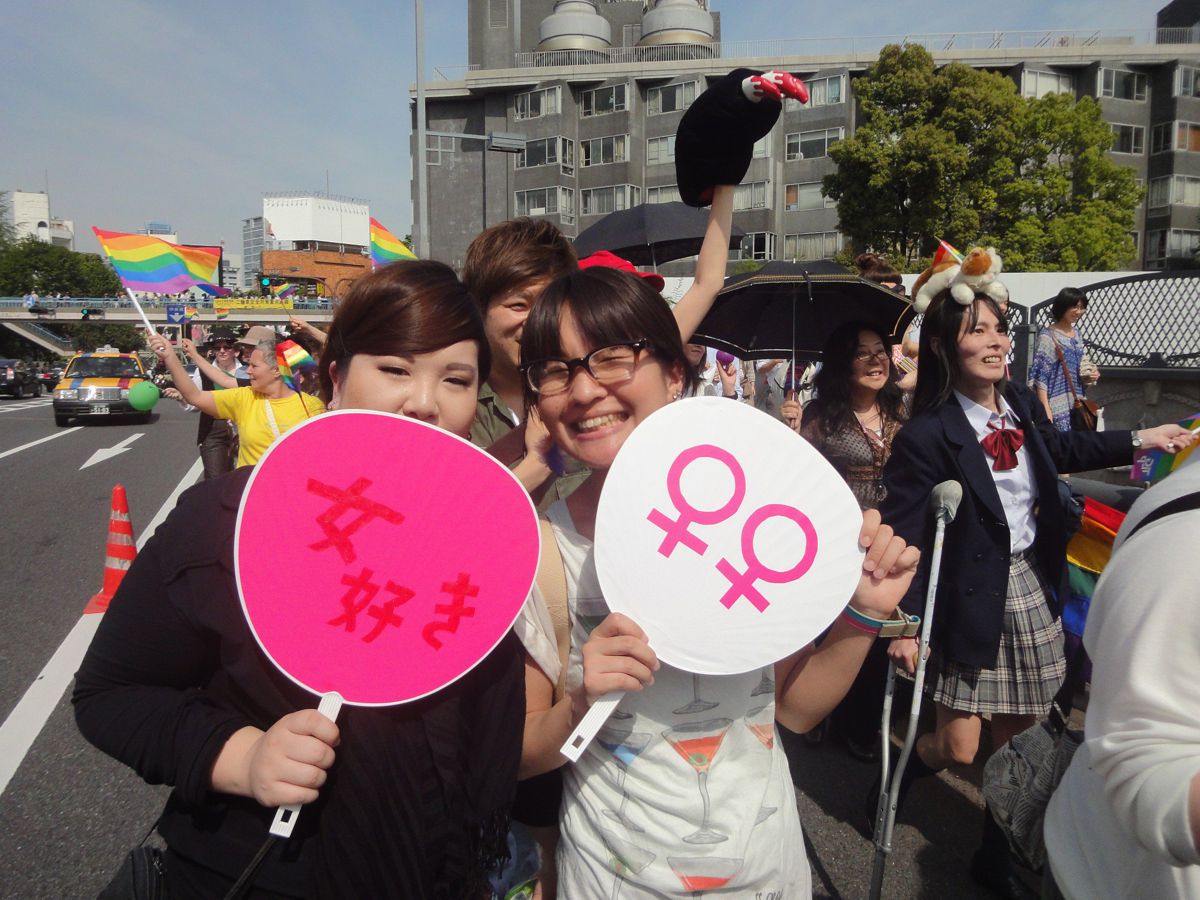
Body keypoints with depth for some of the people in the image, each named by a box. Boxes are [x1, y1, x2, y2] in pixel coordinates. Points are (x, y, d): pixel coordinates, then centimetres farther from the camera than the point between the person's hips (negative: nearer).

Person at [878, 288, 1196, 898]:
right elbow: (903, 533, -18)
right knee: (958, 749, 0)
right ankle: (896, 778, 35)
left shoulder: (1020, 403, 0)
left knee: (1019, 734, 14)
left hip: (1032, 587, 6)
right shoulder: (926, 434, -20)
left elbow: (1060, 449, 24)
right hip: (971, 601, -6)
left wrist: (1140, 440, 29)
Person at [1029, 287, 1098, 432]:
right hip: (1057, 407, -7)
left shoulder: (1076, 335, 14)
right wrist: (1046, 409, -19)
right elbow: (1040, 375, -13)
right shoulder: (1048, 336, -8)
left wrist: (1090, 375, 1)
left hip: (1076, 405, 7)